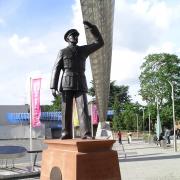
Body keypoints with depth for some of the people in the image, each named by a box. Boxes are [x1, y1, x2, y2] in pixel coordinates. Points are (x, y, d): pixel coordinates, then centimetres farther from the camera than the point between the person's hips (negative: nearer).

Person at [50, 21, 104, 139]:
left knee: (83, 108, -13)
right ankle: (66, 134, -1)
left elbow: (100, 42, 16)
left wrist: (92, 27, 7)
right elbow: (56, 70, 4)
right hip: (67, 84, -1)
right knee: (66, 109, -5)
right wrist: (53, 87, -8)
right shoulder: (62, 52, 12)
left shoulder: (83, 50, 20)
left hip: (80, 84, 1)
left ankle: (86, 134, -19)